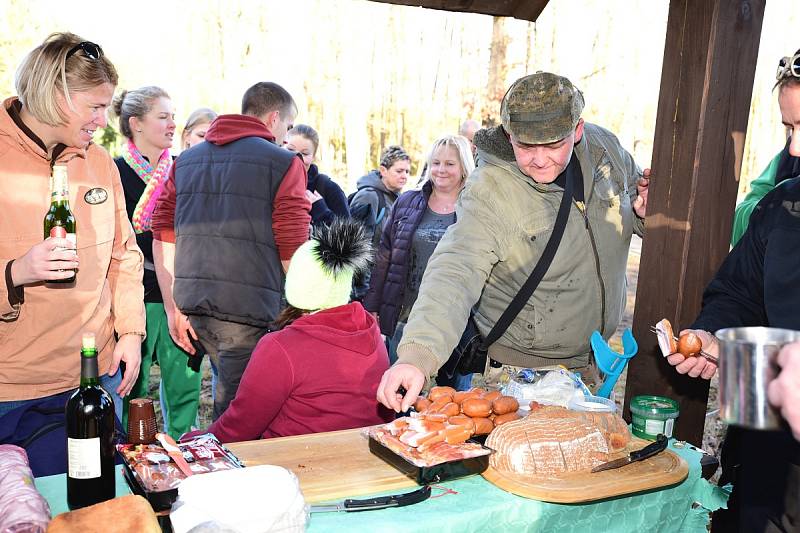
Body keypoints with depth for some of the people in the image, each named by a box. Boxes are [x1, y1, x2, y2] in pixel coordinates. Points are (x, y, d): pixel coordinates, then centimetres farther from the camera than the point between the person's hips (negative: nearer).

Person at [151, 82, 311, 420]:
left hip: (192, 304, 6)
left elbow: (163, 239, 11)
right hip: (248, 310, -6)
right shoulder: (283, 163, -3)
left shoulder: (185, 160, 14)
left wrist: (172, 308, 14)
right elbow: (292, 252, -9)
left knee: (230, 387, 22)